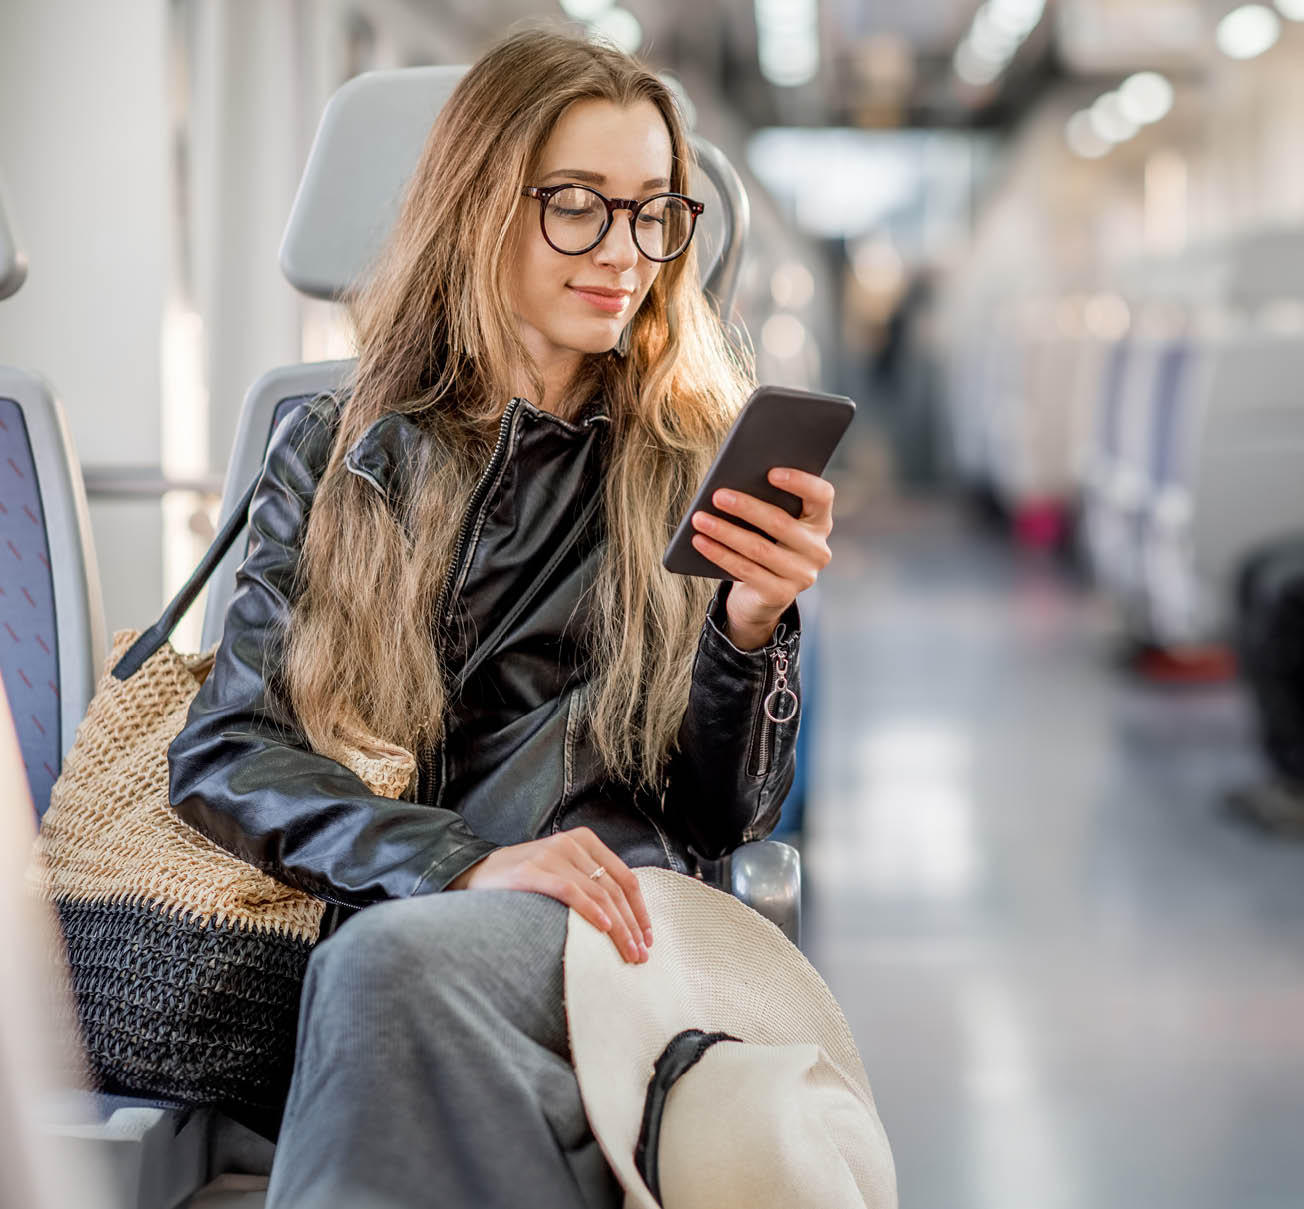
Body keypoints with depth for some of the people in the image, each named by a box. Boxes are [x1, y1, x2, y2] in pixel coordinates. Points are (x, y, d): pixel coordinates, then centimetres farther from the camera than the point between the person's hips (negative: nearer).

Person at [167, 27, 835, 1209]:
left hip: (615, 927, -1)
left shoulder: (705, 463, 13)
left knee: (390, 961, -35)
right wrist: (466, 863, -14)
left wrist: (753, 630, -9)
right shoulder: (334, 454, 14)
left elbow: (720, 820, 11)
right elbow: (225, 751, 2)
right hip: (376, 912, 1)